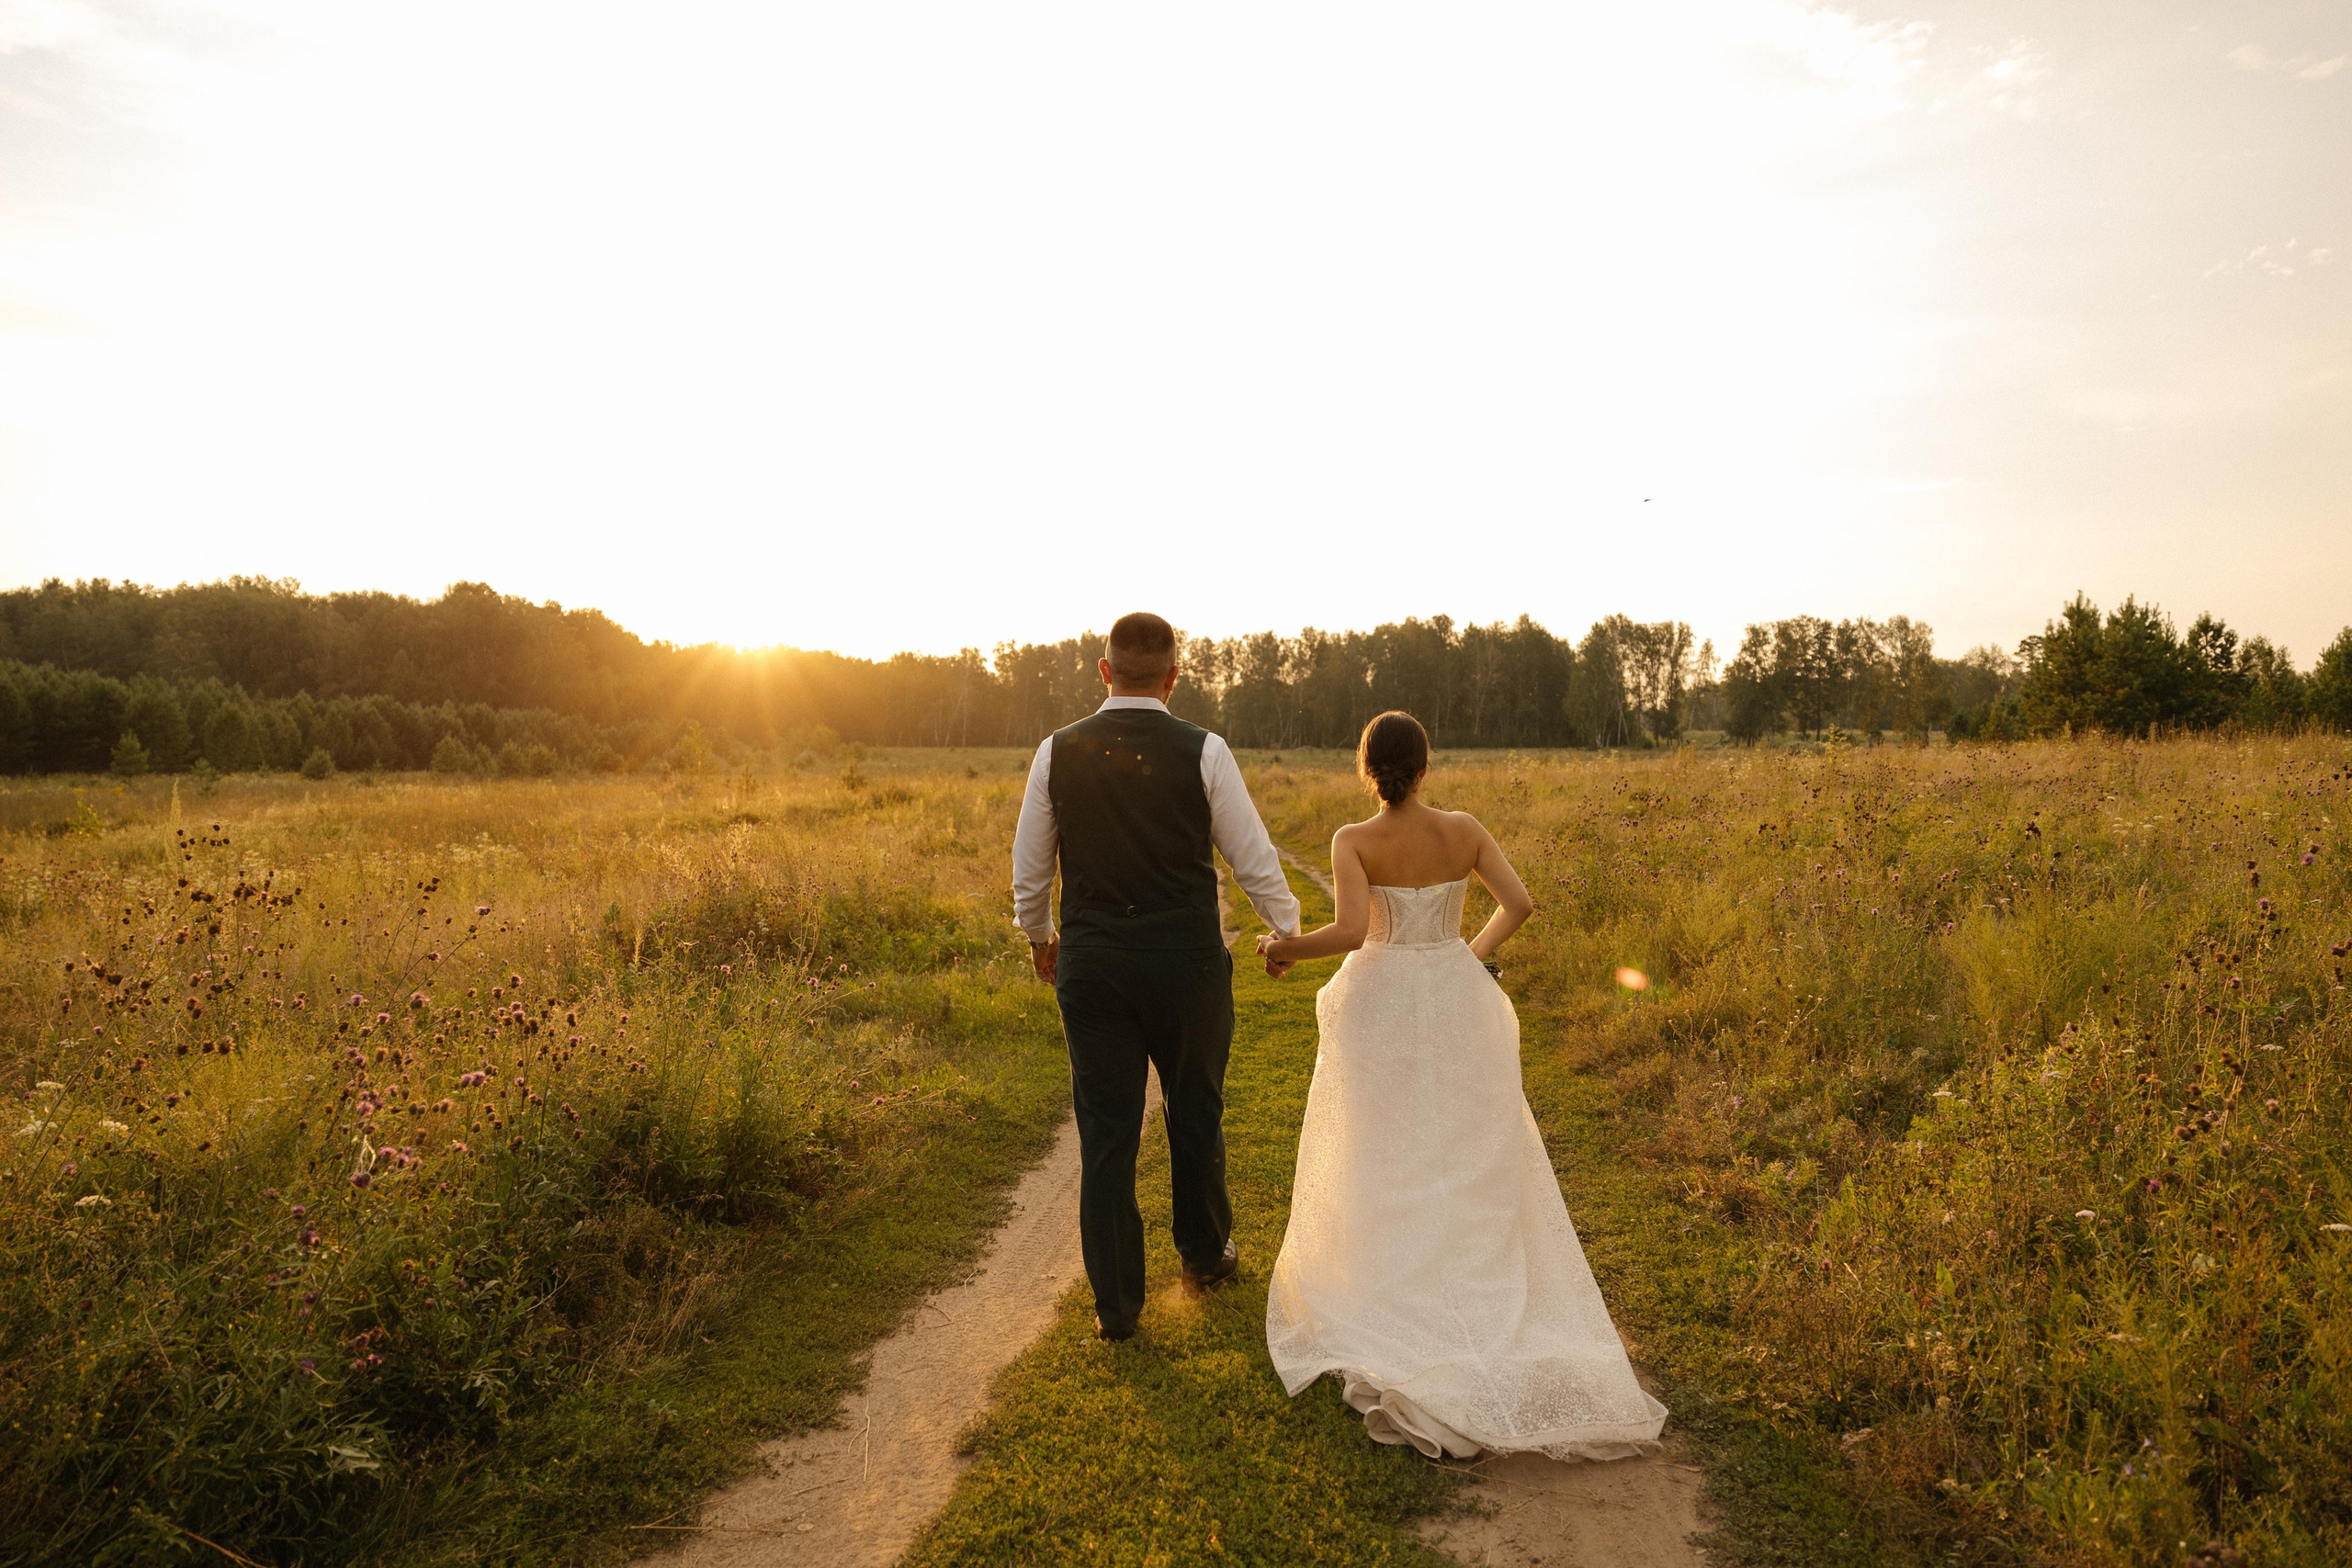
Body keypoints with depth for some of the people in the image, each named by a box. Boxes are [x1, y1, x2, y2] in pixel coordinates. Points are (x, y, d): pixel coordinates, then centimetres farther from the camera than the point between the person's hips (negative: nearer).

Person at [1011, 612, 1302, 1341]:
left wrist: (1038, 936, 24)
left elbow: (1029, 866, 6)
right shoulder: (1203, 752, -8)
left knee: (1106, 1134, 9)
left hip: (1090, 965, 1)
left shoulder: (1058, 752, -2)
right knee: (1195, 1116, 19)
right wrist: (1288, 931, 15)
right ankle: (1204, 1253, 40)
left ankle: (1115, 1302, 16)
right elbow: (1253, 857, -2)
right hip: (1187, 962, -1)